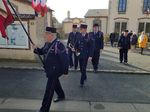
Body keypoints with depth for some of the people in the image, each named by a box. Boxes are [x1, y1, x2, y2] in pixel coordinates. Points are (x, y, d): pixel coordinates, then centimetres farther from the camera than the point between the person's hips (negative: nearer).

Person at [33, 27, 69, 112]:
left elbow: (65, 59, -22)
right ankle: (61, 96, 51)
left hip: (55, 70, -9)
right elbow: (42, 52, 17)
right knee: (55, 83, 26)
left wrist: (65, 72, -18)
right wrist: (36, 49, -5)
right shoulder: (47, 43, 4)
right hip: (49, 69, 9)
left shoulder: (58, 45, -23)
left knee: (49, 89, -1)